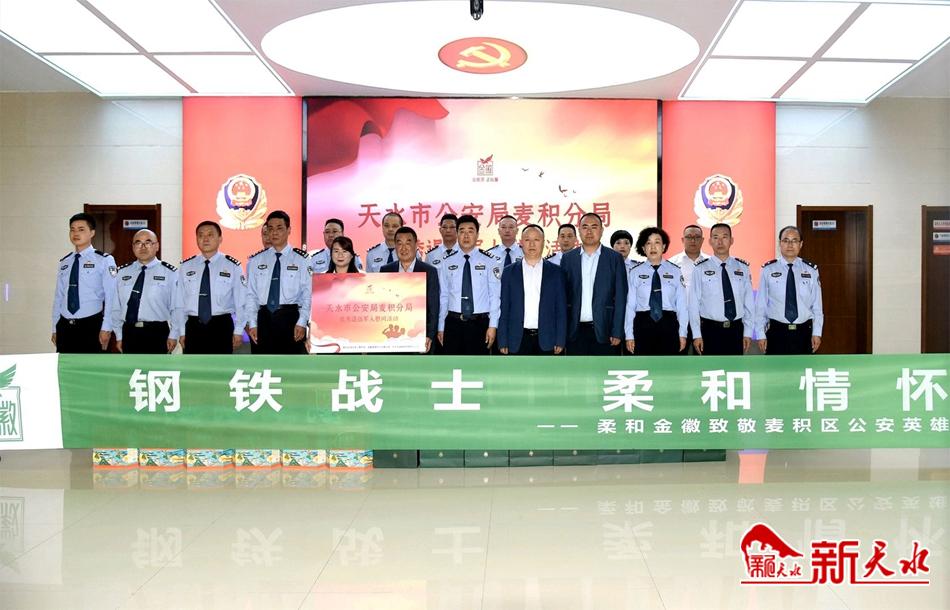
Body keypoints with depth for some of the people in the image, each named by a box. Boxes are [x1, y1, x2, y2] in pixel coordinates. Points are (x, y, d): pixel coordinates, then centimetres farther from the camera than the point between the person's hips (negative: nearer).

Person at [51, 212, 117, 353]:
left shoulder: (104, 260, -5)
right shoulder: (64, 262, 11)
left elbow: (110, 297, -9)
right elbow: (58, 296, 14)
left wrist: (106, 328, -14)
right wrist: (55, 328, 11)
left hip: (91, 326, -4)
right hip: (65, 326, 5)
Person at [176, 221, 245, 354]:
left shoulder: (233, 266, -2)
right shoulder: (185, 267, 5)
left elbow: (240, 301, -1)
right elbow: (180, 302, 7)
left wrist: (238, 331, -4)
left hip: (221, 326, -2)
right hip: (193, 327, 2)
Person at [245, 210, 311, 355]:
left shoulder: (301, 260, 1)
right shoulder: (255, 261, 8)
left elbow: (308, 294, -2)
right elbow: (250, 294, 7)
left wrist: (302, 323, -10)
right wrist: (252, 324, 0)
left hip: (290, 318, -2)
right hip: (264, 318, 2)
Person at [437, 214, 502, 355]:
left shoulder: (490, 262, 0)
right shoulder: (447, 263, 5)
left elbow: (495, 295, -2)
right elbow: (443, 296, 7)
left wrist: (493, 325, -8)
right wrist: (440, 327, 6)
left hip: (479, 324, -1)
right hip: (453, 323, 1)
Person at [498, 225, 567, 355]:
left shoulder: (555, 272, 6)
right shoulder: (509, 272, 7)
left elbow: (561, 309, 4)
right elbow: (504, 309, 5)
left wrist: (560, 341, -2)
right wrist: (503, 342, -1)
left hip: (546, 339, 0)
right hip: (518, 339, 0)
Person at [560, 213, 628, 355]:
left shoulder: (615, 258, 3)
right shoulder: (568, 258, 8)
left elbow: (620, 298, 0)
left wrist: (617, 332, -6)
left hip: (604, 330, -1)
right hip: (575, 331, 2)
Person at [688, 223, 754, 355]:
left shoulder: (742, 268, 4)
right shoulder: (700, 269, -4)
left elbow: (748, 302, 5)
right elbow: (694, 304, -4)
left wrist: (748, 332, 1)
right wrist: (697, 335, -7)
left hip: (736, 330, 3)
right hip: (710, 330, -2)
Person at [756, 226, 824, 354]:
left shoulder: (811, 270, 2)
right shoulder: (768, 270, -2)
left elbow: (817, 305, 3)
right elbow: (761, 305, -1)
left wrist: (817, 333, -2)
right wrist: (761, 334, -4)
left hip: (803, 333, 2)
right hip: (777, 332, -1)